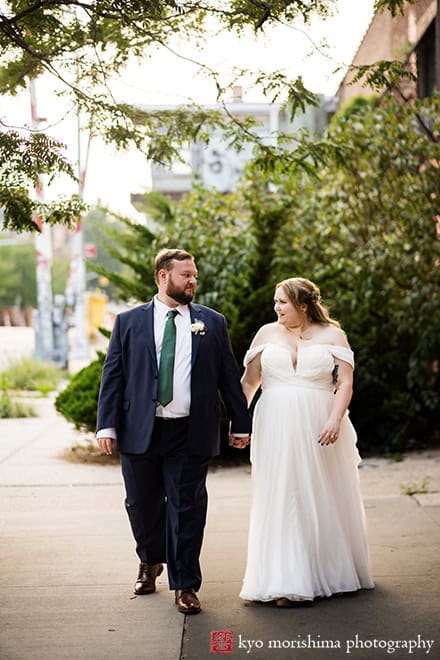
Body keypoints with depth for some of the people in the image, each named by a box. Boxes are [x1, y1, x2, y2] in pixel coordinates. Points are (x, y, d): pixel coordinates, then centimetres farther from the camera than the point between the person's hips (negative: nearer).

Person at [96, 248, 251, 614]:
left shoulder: (212, 322, 7)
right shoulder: (130, 322, 6)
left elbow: (229, 376, 9)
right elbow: (113, 375, 4)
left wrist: (241, 423, 8)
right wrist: (107, 425, -4)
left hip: (190, 434, -1)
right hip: (140, 432, 1)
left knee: (187, 508, 1)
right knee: (142, 504, 12)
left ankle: (185, 585, 12)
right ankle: (150, 562, 40)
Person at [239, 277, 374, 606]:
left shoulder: (332, 335, 4)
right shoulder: (267, 333, 9)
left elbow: (345, 382, -4)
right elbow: (249, 381, 11)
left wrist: (335, 419, -18)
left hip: (319, 430, -1)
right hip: (277, 430, 1)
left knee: (325, 500, 8)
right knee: (282, 501, -2)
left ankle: (332, 574, 25)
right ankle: (289, 585, 0)